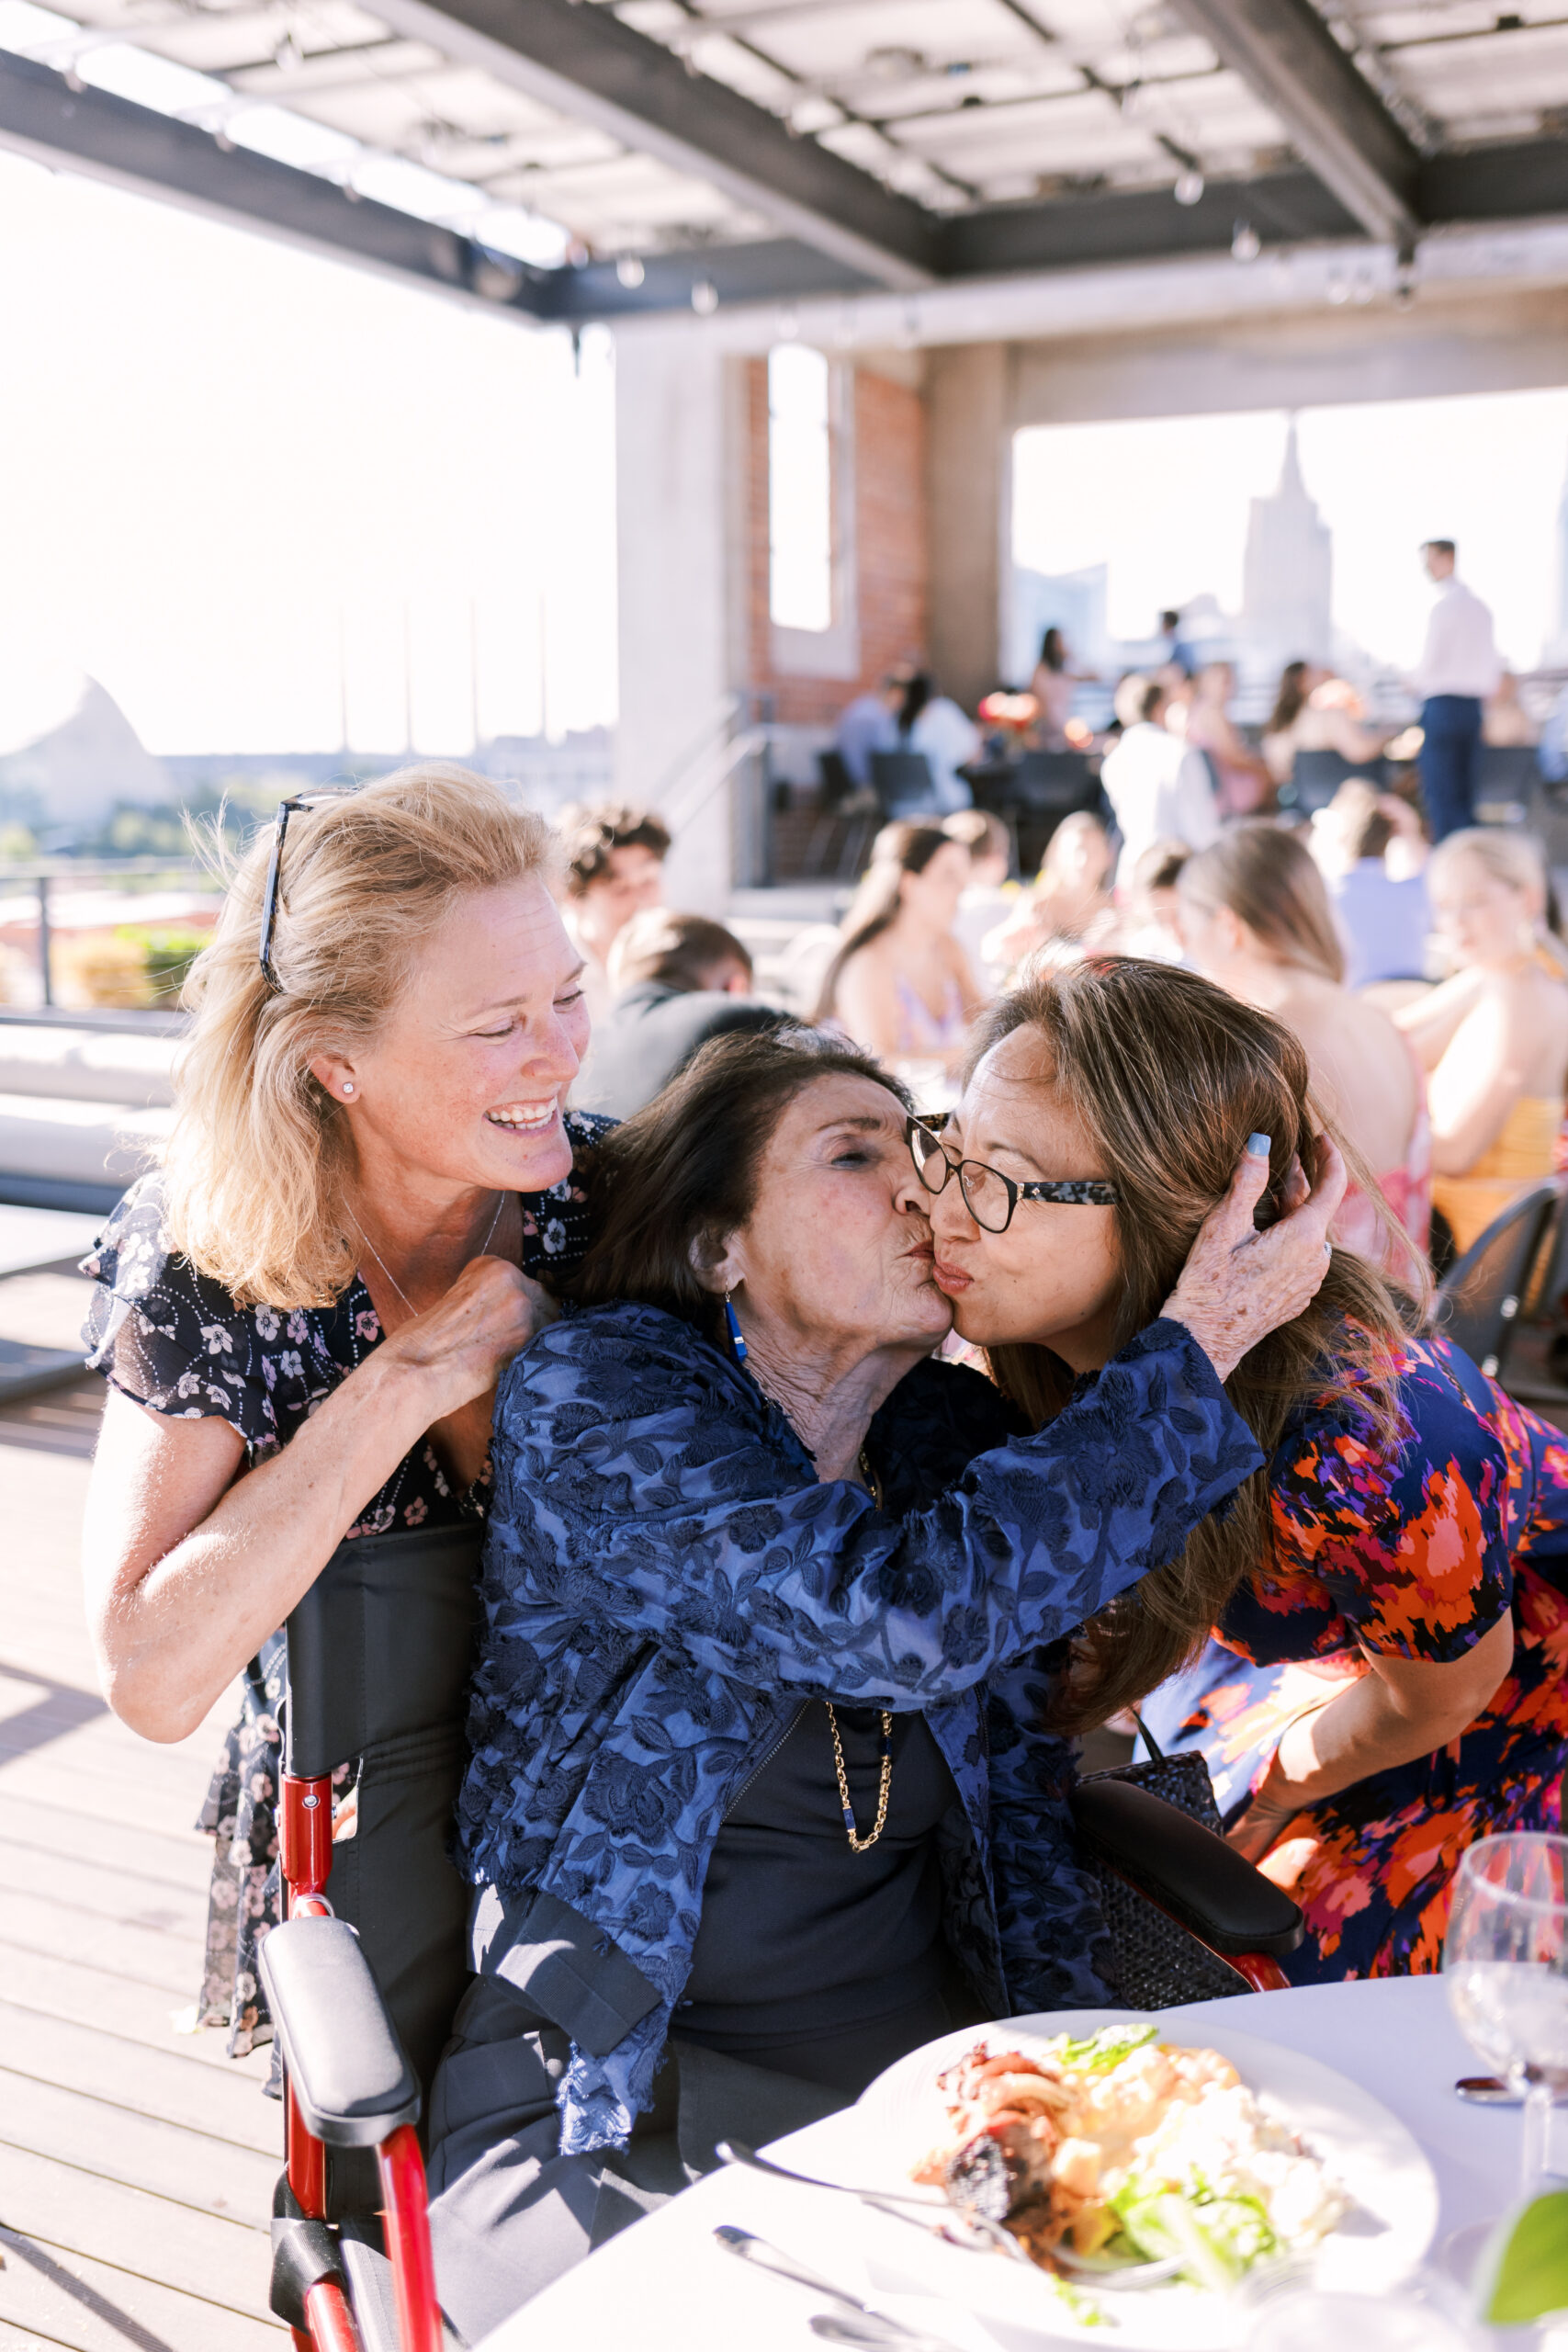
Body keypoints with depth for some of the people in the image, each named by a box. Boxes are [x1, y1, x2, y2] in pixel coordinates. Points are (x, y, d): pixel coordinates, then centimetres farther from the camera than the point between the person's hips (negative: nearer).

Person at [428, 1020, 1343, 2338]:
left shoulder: (958, 1438, 4)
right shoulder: (587, 1400, -13)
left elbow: (1018, 1793, 12)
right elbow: (905, 1617, -26)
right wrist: (1201, 1342, -20)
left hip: (931, 2056, 5)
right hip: (618, 2110, -4)